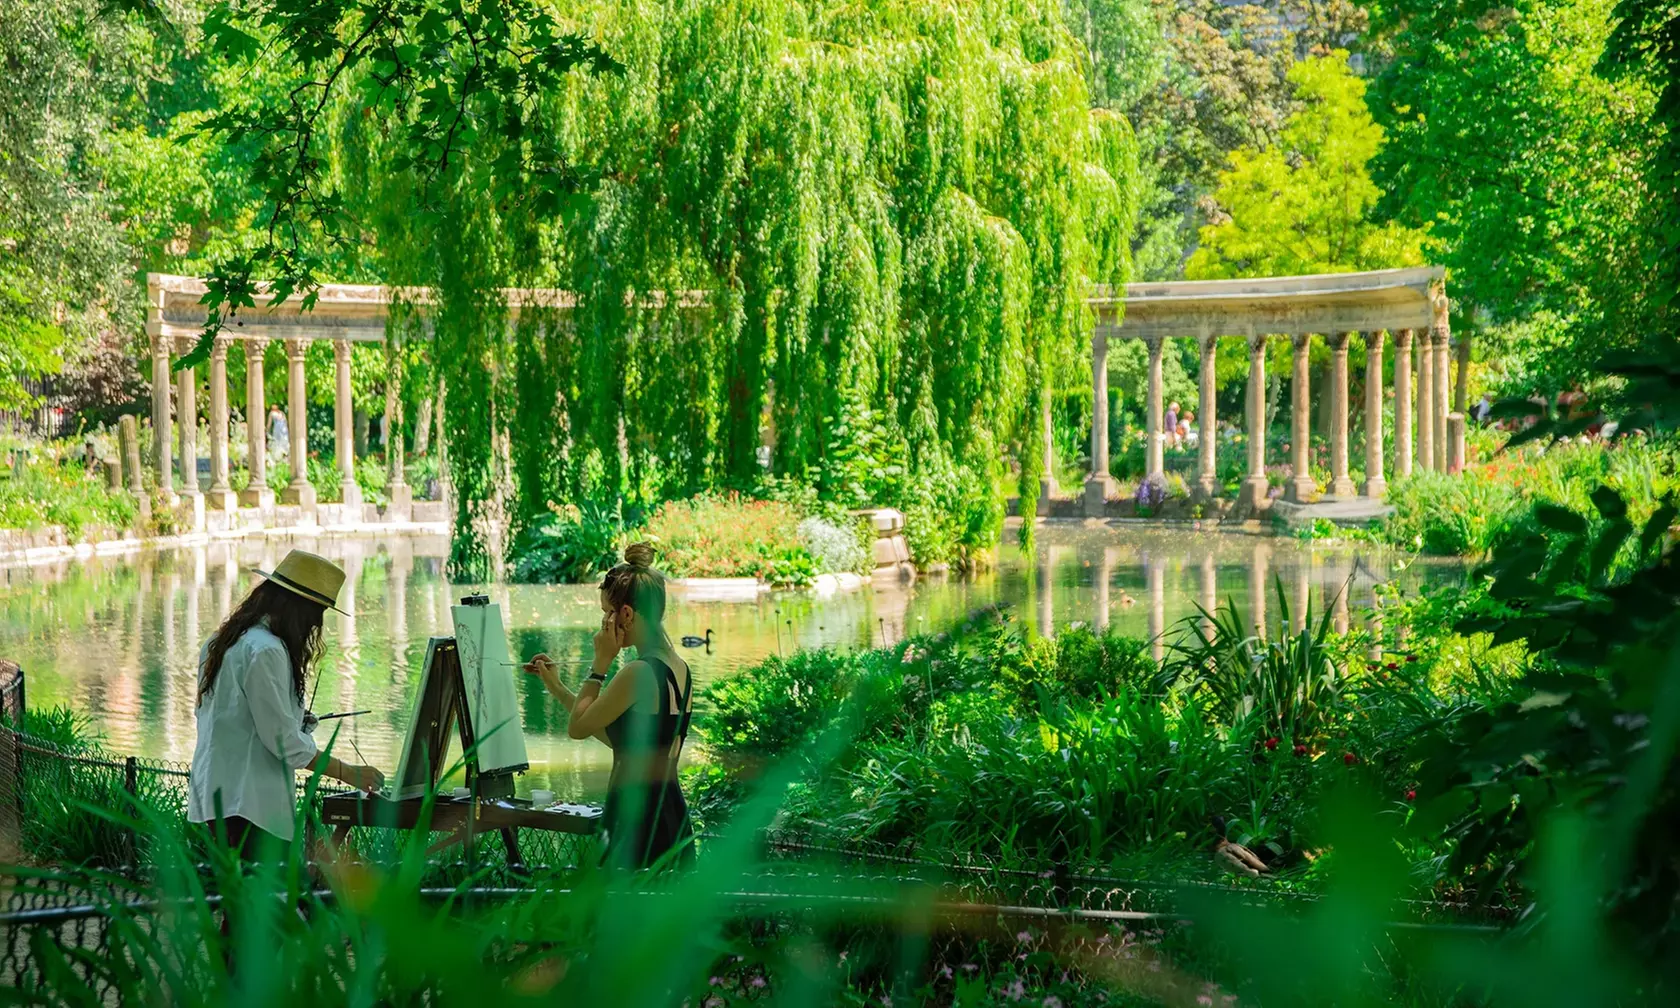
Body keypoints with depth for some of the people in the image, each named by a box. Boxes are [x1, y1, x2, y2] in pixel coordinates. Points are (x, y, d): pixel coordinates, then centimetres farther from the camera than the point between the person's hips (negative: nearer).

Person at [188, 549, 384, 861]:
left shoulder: (221, 642, 15)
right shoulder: (266, 651, -14)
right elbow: (283, 741, -15)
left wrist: (294, 720, 20)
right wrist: (348, 773, -8)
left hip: (216, 795, 10)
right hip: (249, 802, -10)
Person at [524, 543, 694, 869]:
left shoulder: (639, 673, -16)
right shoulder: (680, 670, 12)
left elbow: (577, 727, -5)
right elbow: (614, 736, 22)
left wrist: (601, 663, -1)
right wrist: (556, 687, 25)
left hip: (637, 823, -9)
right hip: (673, 816, 9)